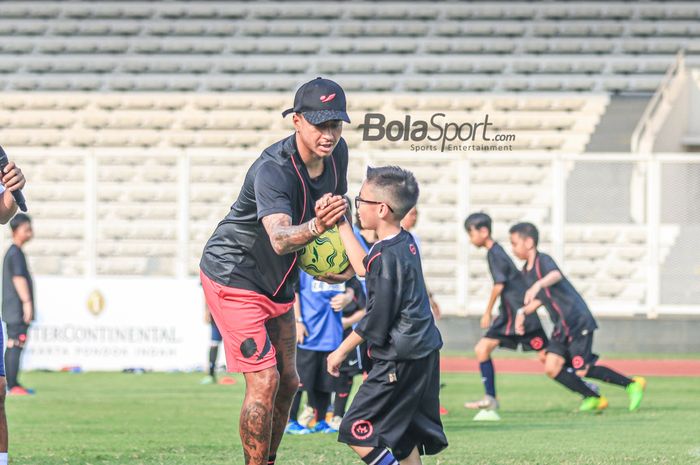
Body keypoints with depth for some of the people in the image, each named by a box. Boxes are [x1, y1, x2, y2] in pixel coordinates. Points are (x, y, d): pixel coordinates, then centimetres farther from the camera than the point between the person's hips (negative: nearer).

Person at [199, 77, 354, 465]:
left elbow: (337, 210, 16)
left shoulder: (336, 153, -6)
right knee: (264, 382, -16)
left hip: (277, 283, 8)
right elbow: (279, 238, -46)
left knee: (288, 382, 13)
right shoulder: (272, 170, -30)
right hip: (233, 276, -8)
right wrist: (316, 226, -65)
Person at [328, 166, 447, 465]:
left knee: (356, 430, -9)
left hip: (399, 361, -10)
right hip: (423, 352, 10)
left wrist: (342, 351, -7)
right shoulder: (406, 243, 8)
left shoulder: (387, 256, -19)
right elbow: (364, 268, 25)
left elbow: (377, 319, -18)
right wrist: (342, 225, 26)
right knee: (404, 434, 17)